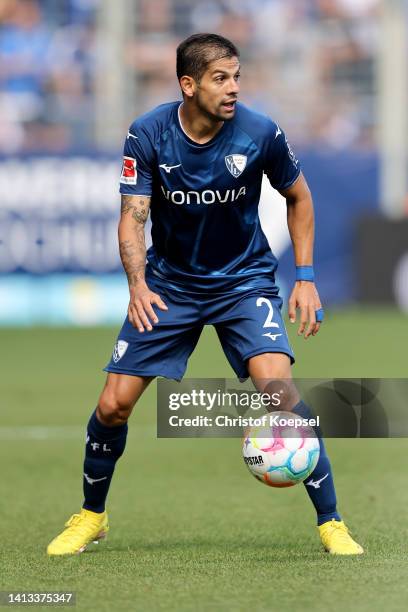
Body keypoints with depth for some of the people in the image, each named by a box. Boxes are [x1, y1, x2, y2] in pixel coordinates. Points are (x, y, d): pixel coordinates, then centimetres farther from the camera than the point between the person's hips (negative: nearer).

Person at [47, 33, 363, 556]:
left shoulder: (261, 133, -15)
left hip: (245, 281, -1)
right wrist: (137, 285, -34)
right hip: (169, 283, 1)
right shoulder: (147, 135, -16)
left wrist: (305, 277, -4)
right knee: (113, 404, -4)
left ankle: (331, 523, -12)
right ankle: (91, 516, 22)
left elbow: (298, 197, 2)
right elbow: (132, 217, -16)